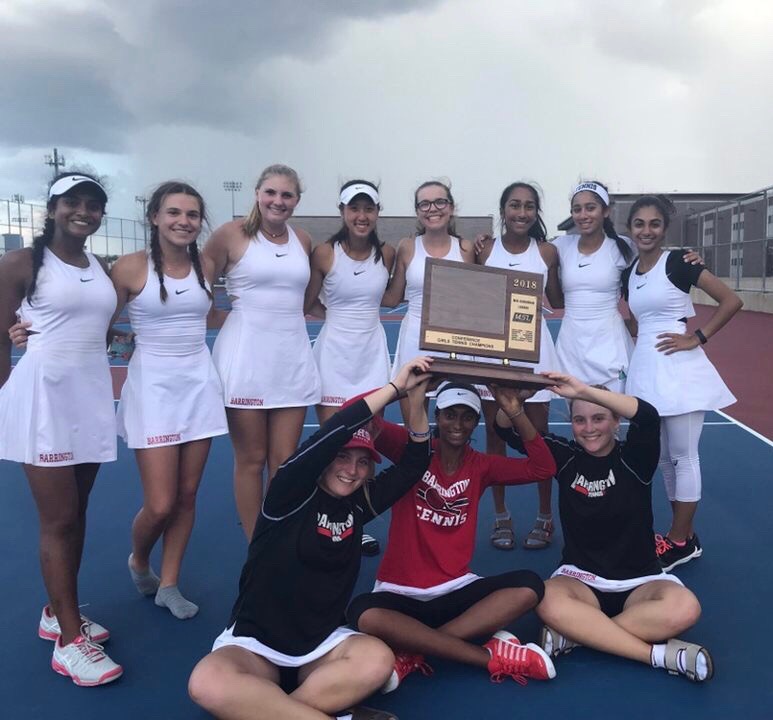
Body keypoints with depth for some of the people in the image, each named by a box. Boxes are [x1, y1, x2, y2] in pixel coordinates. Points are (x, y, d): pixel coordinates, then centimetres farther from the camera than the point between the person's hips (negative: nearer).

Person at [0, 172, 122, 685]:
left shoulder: (103, 271, 11)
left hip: (92, 396, 6)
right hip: (42, 396, -5)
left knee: (76, 515, 13)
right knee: (59, 521, -1)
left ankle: (58, 612, 30)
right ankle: (69, 641, 9)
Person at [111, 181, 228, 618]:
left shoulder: (206, 267, 4)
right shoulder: (131, 267, -9)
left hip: (200, 384, 4)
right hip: (152, 387, -4)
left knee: (187, 496, 8)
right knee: (160, 505, -5)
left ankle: (169, 585, 26)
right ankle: (138, 562, 29)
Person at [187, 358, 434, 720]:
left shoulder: (359, 504, 4)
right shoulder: (292, 496, -11)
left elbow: (414, 465, 1)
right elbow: (326, 439, -26)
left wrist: (416, 400, -13)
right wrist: (395, 387, -24)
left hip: (322, 644, 4)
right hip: (255, 642, -4)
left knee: (377, 660, -30)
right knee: (208, 683, -36)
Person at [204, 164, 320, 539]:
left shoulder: (304, 241, 9)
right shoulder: (232, 234, -3)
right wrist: (229, 316, -1)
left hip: (293, 357, 4)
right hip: (245, 356, -4)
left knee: (285, 462, 7)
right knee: (251, 461, 5)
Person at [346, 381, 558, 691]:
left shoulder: (480, 465, 7)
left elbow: (543, 468, -6)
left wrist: (516, 413, -15)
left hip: (456, 590, 3)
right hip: (401, 592, -3)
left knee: (529, 586, -22)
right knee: (363, 613, -36)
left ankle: (414, 651, -23)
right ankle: (492, 656, -27)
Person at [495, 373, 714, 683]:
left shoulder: (633, 458, -6)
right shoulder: (566, 457, 0)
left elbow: (648, 417, -29)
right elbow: (509, 432, -9)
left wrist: (583, 390, -40)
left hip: (639, 582, 0)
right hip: (580, 577, 1)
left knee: (684, 608, -33)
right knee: (549, 602, -35)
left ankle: (574, 633, -22)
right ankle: (660, 653, -25)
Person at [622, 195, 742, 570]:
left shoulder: (677, 262, -7)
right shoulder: (628, 274, 11)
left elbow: (731, 301, -10)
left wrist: (696, 338, -12)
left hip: (677, 368, -7)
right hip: (645, 369, 7)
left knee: (683, 456, 1)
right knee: (663, 457, 13)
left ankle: (680, 542, 12)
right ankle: (683, 535, 25)